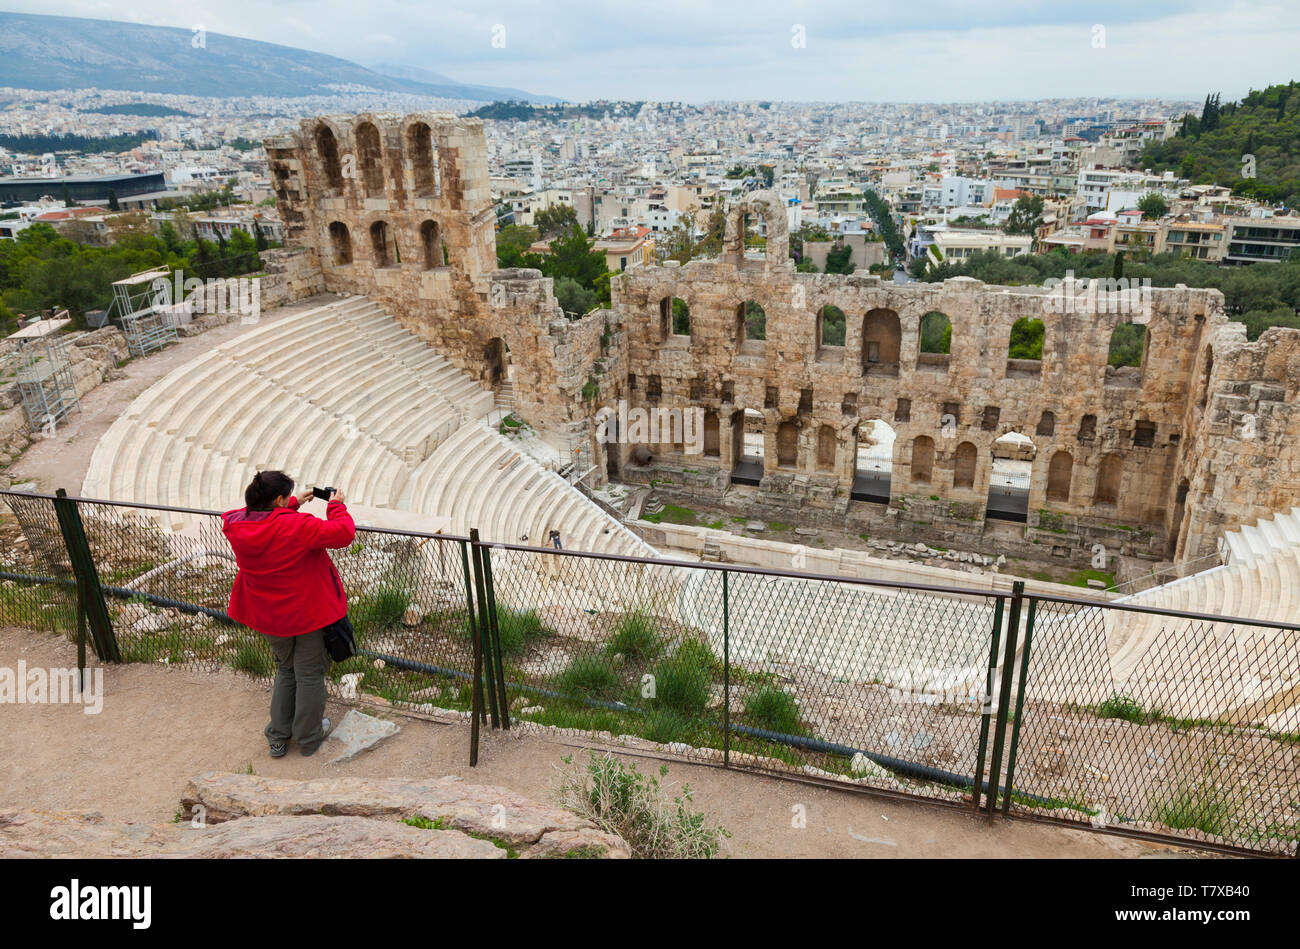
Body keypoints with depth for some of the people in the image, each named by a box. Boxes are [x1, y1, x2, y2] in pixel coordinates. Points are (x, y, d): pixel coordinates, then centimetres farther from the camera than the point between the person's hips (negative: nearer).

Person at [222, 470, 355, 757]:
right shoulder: (298, 526, -28)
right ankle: (309, 738, 29)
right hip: (309, 614, -5)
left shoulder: (236, 527, -10)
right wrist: (336, 506, -7)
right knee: (310, 674, 13)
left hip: (269, 616, 6)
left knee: (286, 670, 26)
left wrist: (293, 504, 13)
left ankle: (278, 738, 33)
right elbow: (343, 533, -24)